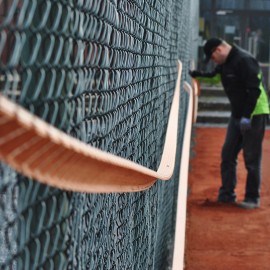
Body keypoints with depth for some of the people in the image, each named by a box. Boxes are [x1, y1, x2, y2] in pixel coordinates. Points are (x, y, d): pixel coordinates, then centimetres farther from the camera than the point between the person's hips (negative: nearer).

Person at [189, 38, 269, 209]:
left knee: (251, 159, -3)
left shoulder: (244, 60, -20)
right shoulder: (225, 63, 9)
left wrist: (247, 116, -27)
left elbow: (254, 90, -24)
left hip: (254, 114, -9)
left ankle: (253, 198, 7)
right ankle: (226, 194, 17)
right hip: (237, 114, 9)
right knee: (228, 154, 9)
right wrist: (198, 75, 6)